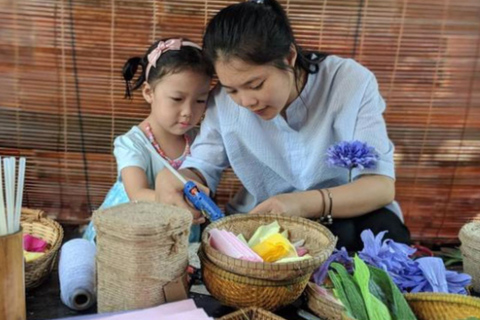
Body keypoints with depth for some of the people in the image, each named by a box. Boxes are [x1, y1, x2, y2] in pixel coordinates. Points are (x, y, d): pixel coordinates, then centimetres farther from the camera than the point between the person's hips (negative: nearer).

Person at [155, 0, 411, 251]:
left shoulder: (351, 83, -18)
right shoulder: (224, 100, -12)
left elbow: (381, 184, -21)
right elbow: (201, 167, -6)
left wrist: (304, 203, -38)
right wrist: (173, 179, -31)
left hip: (347, 215, 3)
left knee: (383, 230, -28)